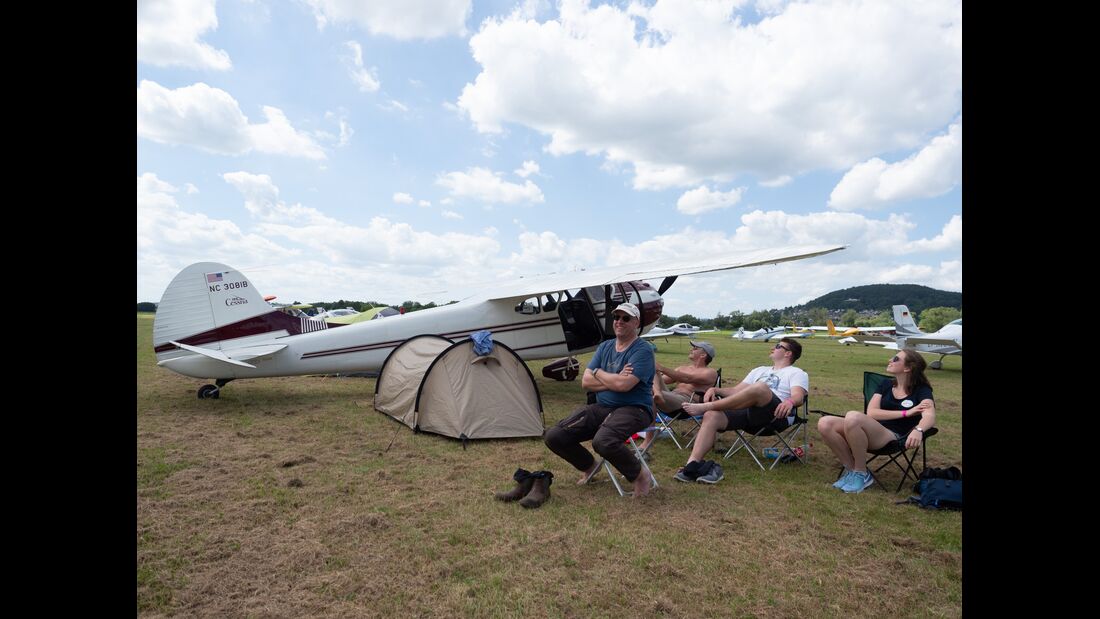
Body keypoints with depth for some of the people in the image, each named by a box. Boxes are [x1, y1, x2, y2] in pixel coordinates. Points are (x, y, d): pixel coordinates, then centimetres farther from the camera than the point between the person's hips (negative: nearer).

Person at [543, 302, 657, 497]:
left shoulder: (643, 350, -10)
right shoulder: (605, 347, 12)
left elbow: (624, 385, -25)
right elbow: (585, 381, 3)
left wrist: (598, 372, -7)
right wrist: (613, 381, -12)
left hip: (634, 409, -7)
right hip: (602, 408, 7)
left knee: (603, 441, -38)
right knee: (553, 437, -7)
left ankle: (641, 477, -8)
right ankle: (590, 466, 22)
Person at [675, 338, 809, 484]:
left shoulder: (797, 373, 17)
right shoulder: (760, 370, 35)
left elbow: (798, 396, -5)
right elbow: (736, 391, 27)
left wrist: (789, 401, -29)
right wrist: (715, 389, 8)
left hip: (776, 415, -6)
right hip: (747, 411, 6)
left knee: (760, 387, -38)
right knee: (711, 416, -22)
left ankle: (705, 406, -31)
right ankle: (692, 465, -33)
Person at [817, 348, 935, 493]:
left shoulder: (921, 390, 4)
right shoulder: (886, 385, 18)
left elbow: (930, 416, -17)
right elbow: (871, 412, 4)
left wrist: (918, 430, -39)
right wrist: (906, 413, -7)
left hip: (894, 437, -5)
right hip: (871, 431, 5)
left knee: (853, 416, -37)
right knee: (825, 424, -24)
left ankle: (861, 474, -16)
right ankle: (852, 469, -6)